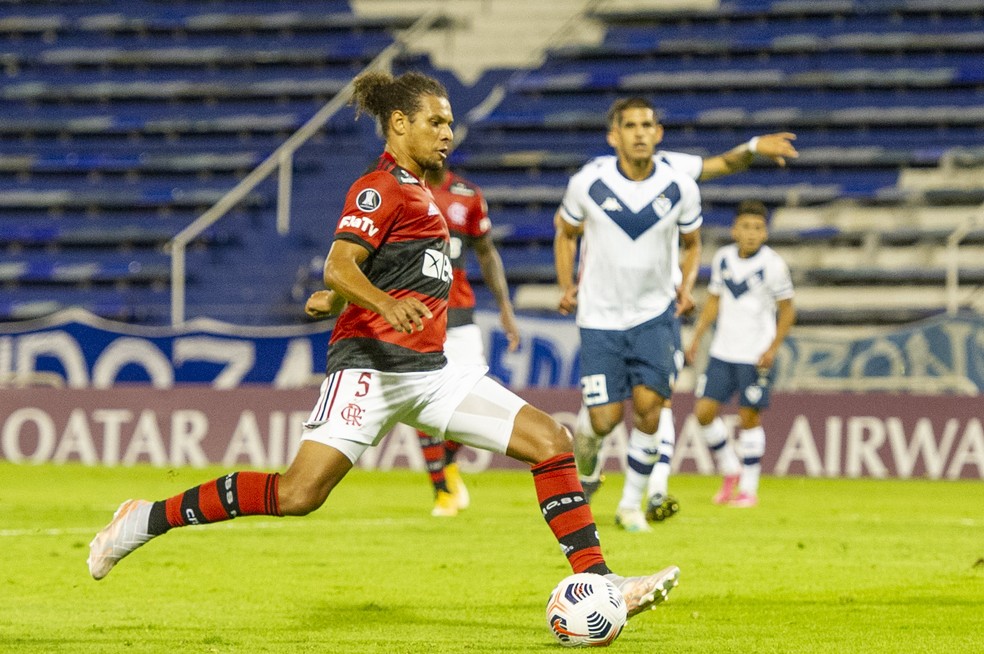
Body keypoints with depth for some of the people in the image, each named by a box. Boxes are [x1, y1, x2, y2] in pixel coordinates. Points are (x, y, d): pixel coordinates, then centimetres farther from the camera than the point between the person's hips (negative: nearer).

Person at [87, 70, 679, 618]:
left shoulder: (417, 189, 20)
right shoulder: (380, 188, -7)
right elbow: (338, 268, -21)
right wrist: (386, 305, -37)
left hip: (430, 370, 9)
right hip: (373, 364, -9)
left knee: (551, 441, -2)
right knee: (299, 493, -18)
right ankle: (145, 521, -6)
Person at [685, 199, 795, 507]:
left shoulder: (773, 265, -10)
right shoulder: (722, 258, 4)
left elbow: (787, 311, -4)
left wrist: (772, 349, -12)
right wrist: (697, 337, 8)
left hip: (755, 356, -5)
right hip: (722, 352, 5)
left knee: (749, 418, -2)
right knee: (704, 411, -2)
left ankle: (748, 488, 9)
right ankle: (730, 472, 17)